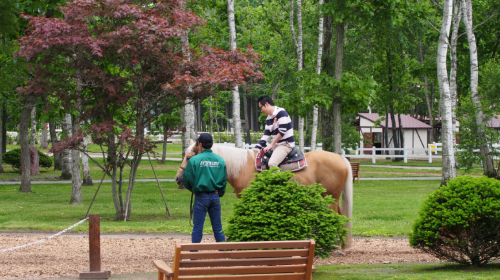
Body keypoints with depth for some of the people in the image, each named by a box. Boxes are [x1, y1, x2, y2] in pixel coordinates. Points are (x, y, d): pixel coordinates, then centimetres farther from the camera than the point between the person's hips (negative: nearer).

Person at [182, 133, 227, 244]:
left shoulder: (195, 160, -11)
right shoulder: (220, 160, 2)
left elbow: (187, 180, -8)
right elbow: (224, 180, 7)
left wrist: (193, 189, 12)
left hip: (201, 197, -4)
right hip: (215, 196, 4)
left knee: (197, 228, 3)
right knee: (218, 228, 11)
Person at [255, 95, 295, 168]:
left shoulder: (281, 112, -13)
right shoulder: (269, 119, 15)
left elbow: (282, 131, -18)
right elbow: (266, 135, 17)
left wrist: (271, 145, -14)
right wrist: (256, 148, 8)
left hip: (286, 144, -10)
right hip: (276, 145, 10)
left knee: (272, 163, -31)